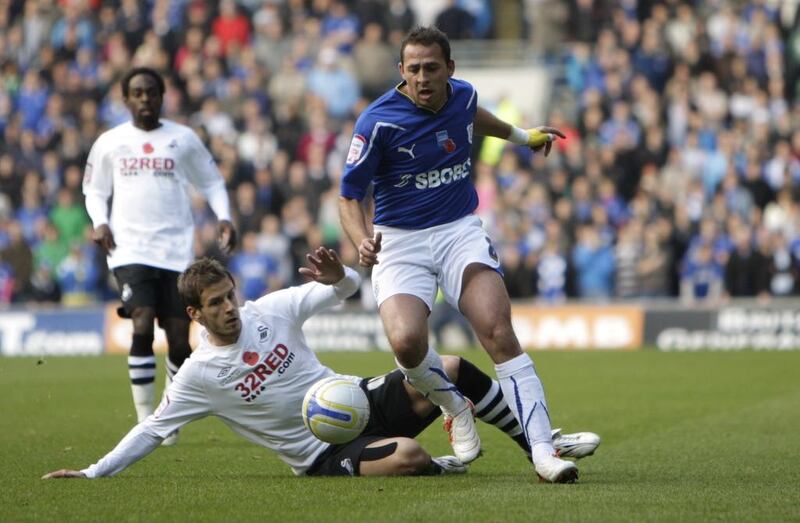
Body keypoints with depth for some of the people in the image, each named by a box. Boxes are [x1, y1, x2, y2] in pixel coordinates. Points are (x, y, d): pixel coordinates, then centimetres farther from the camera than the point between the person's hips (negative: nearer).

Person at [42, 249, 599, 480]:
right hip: (323, 452, -5)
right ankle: (436, 467, 1)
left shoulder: (272, 310, 0)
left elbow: (347, 290, 5)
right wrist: (92, 473, -10)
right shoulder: (198, 374, -8)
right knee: (406, 454, -36)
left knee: (451, 369, -12)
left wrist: (337, 276, -20)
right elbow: (152, 430, -4)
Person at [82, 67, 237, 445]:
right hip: (130, 249, -1)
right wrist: (100, 222, -1)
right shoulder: (110, 143, 8)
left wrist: (224, 218, -1)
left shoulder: (183, 139, 7)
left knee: (179, 339, -1)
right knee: (142, 326, -18)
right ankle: (145, 420, -12)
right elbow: (94, 189, 17)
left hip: (176, 252, 1)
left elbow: (211, 181, 15)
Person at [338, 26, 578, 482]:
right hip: (400, 242, -3)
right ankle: (454, 407, 6)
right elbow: (350, 196, -8)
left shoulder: (463, 95, 0)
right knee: (406, 341, -28)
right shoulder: (378, 122, -15)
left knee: (499, 333, -20)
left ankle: (543, 452, -20)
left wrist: (519, 135, 45)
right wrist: (363, 241, -27)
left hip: (460, 231, 3)